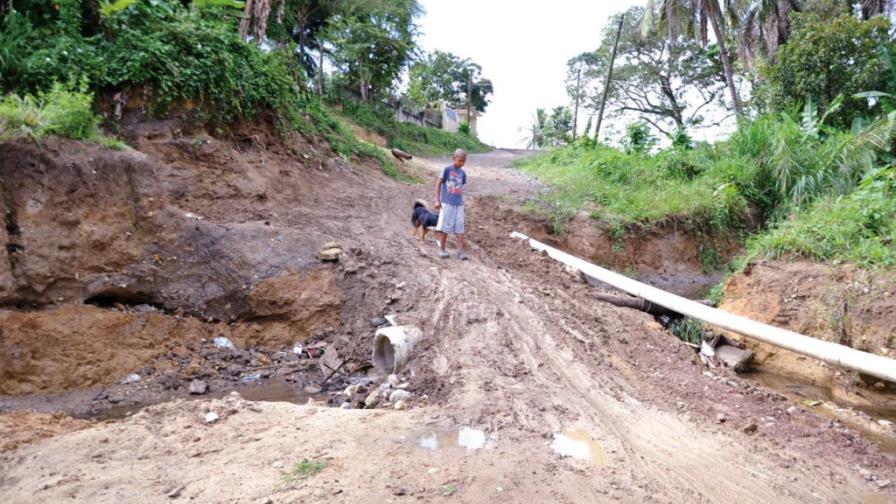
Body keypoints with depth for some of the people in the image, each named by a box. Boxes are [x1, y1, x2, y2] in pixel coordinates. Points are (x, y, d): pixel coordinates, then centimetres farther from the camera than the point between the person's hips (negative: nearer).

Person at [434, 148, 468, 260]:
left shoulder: (462, 173, 9)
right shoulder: (447, 169, -5)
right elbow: (438, 184, -3)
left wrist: (461, 200, 15)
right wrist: (437, 200, -7)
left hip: (459, 204, 4)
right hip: (447, 203, -4)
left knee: (459, 227, 0)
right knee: (445, 226, 2)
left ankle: (460, 251, 1)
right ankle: (441, 249, 12)